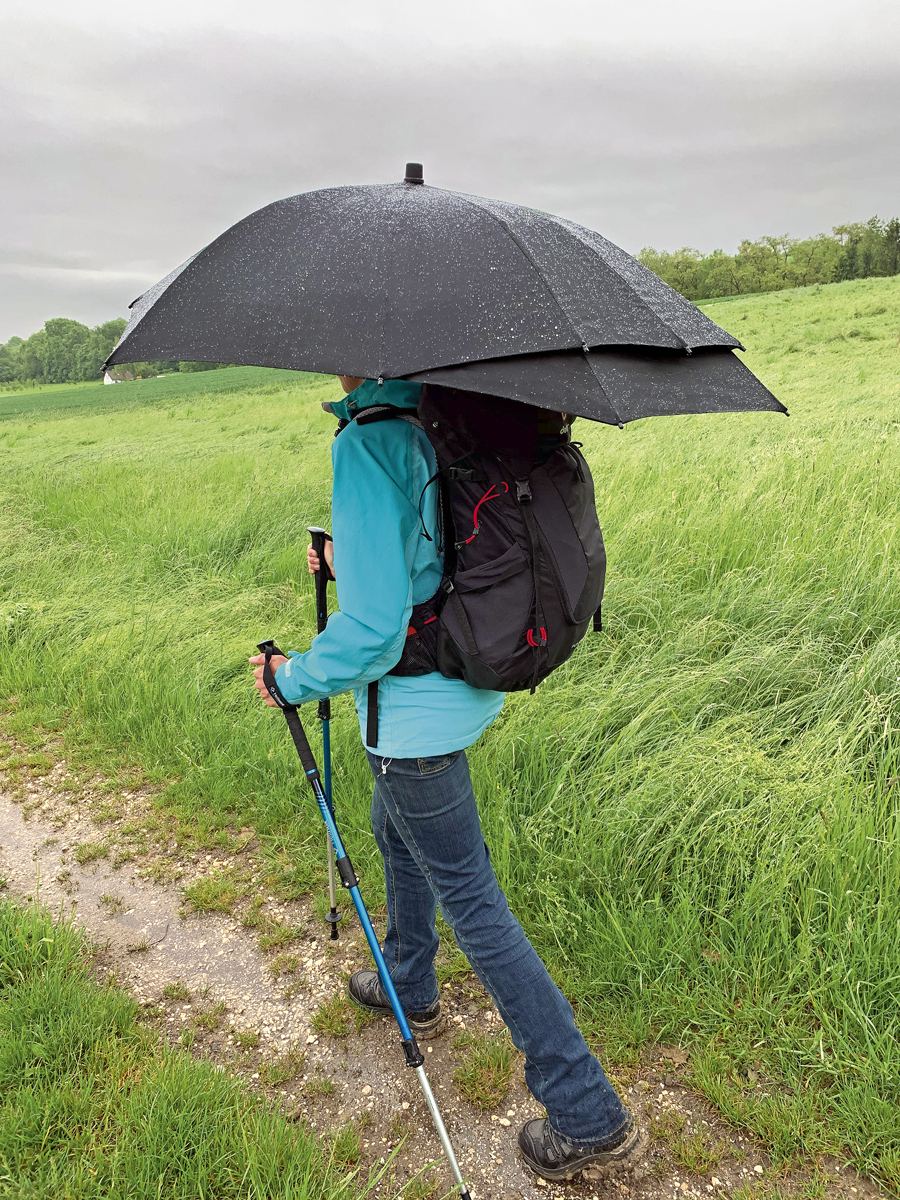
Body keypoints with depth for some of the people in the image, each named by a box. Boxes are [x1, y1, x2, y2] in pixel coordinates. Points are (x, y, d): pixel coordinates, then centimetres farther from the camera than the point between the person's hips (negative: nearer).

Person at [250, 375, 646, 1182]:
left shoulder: (369, 442, -25)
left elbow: (372, 627, -27)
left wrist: (291, 680, -11)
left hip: (414, 711, -9)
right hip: (473, 683, 9)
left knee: (471, 902, 5)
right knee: (396, 833, 30)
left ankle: (593, 1121, 19)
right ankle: (408, 990, 54)